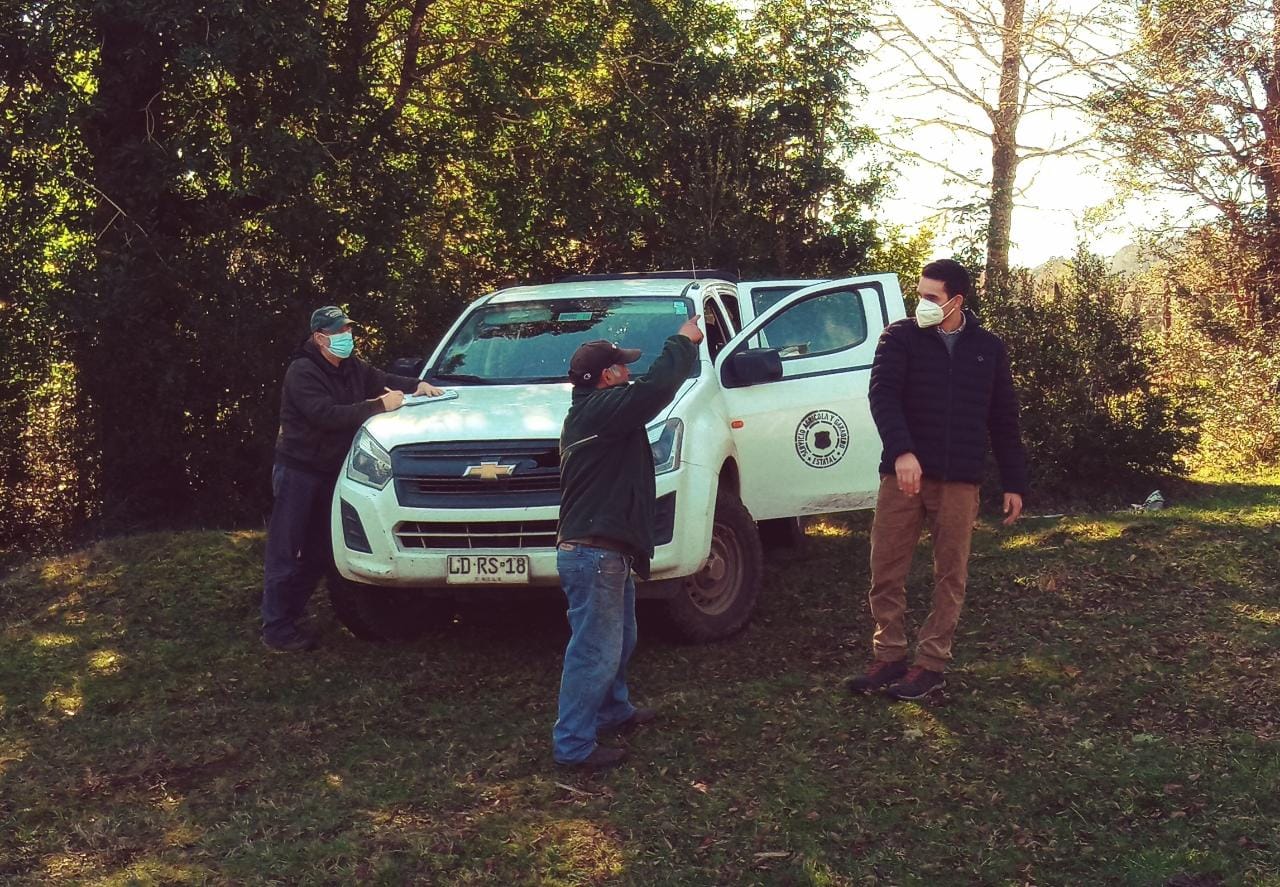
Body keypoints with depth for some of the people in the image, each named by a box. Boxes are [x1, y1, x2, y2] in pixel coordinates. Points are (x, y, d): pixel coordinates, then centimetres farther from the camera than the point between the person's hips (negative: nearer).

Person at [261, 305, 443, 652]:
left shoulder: (351, 367, 8)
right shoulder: (302, 373, -18)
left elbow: (381, 380, 23)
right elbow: (327, 415, -28)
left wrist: (416, 385, 3)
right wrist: (379, 406, -27)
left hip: (330, 470, 9)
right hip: (298, 469, -8)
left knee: (318, 551, 11)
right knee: (284, 551, -5)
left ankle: (289, 614, 20)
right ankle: (276, 628, -2)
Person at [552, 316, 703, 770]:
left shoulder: (591, 412, 15)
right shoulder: (602, 410, -18)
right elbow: (656, 387, -23)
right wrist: (683, 343, -11)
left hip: (606, 552, 12)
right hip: (594, 555, -12)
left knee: (617, 642, 27)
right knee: (594, 651, -5)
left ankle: (614, 711, 44)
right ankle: (573, 744, 2)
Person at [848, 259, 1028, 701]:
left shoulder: (988, 348, 8)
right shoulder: (900, 337, 2)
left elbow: (1004, 421, 12)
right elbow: (883, 394, -12)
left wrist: (1014, 483, 9)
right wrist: (901, 451, -28)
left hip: (959, 481, 1)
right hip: (903, 474, -1)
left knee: (950, 576, 3)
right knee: (886, 572, 1)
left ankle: (931, 664, 13)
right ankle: (889, 656, 15)